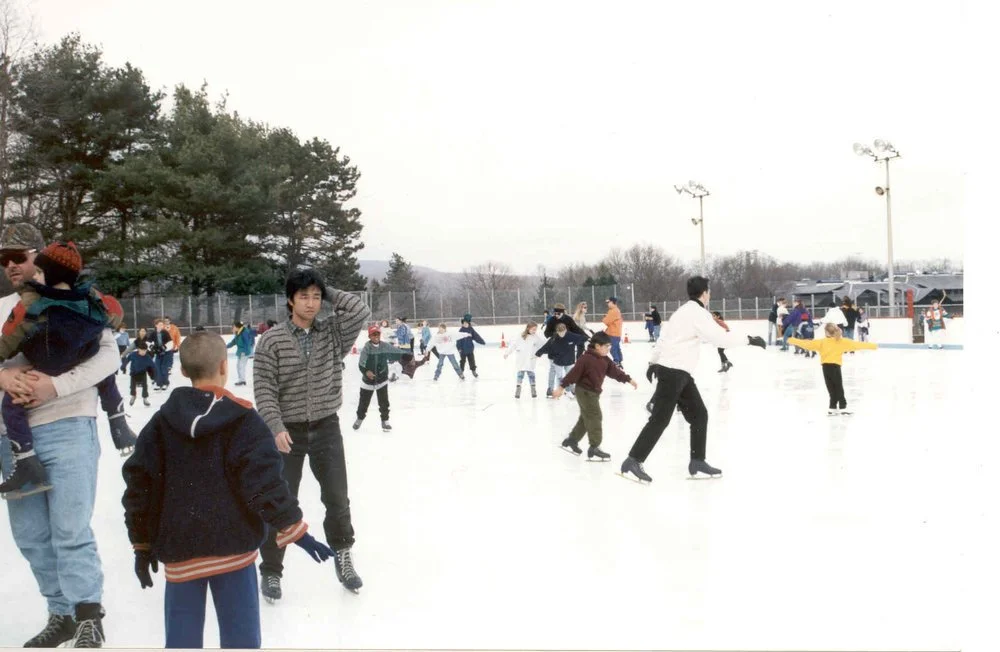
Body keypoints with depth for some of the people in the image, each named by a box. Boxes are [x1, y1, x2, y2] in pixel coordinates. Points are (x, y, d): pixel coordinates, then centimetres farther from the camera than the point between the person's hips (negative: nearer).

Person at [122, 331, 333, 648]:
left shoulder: (162, 422, 3)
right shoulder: (243, 419, -8)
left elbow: (139, 483, 5)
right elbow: (265, 482, -15)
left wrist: (142, 544, 15)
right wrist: (295, 530, -9)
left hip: (179, 551, 3)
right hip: (232, 546, -3)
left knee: (182, 637, 12)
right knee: (240, 635, 7)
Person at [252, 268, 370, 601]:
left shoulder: (332, 332, -1)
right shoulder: (272, 340, -9)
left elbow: (361, 311, -15)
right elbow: (264, 389, -11)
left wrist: (328, 292, -8)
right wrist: (276, 427, -20)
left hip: (326, 426, 2)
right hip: (287, 431, -2)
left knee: (337, 498, 8)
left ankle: (342, 554, 32)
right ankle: (271, 570, 23)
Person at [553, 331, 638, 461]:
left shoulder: (605, 360, 6)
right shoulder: (586, 359, -21)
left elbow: (615, 370, 12)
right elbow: (574, 373, -22)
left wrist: (628, 379, 9)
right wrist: (562, 387, -21)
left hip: (594, 392, 10)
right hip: (585, 392, -10)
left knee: (586, 418, 17)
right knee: (595, 418, -10)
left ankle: (571, 441, 30)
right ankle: (594, 448, -7)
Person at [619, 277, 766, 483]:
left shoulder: (685, 311, 17)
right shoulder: (698, 313, -13)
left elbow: (664, 337, 23)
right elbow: (721, 338, -21)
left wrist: (653, 362, 31)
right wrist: (749, 340, -11)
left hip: (679, 372, 10)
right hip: (673, 372, -10)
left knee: (699, 415, 12)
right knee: (660, 419, -10)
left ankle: (697, 462, 18)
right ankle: (632, 462, -8)